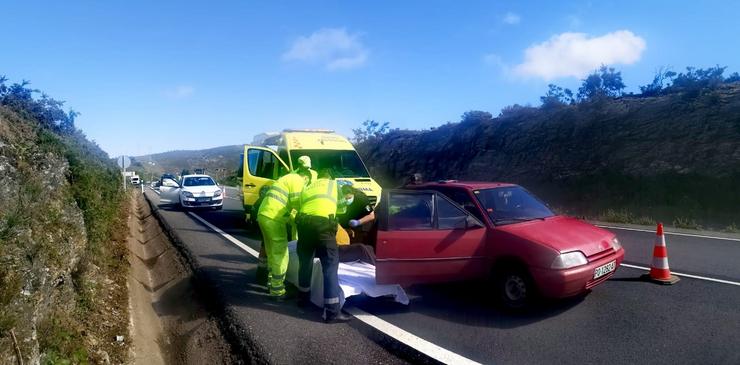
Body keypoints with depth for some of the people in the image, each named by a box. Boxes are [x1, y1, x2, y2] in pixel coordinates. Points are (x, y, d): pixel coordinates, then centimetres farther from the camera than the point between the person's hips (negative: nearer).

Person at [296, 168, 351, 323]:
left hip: (304, 222, 5)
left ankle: (303, 297, 40)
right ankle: (332, 311, -4)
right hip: (323, 223, -4)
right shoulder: (334, 183, 25)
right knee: (330, 265, -2)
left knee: (305, 262, 22)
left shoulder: (307, 187, 33)